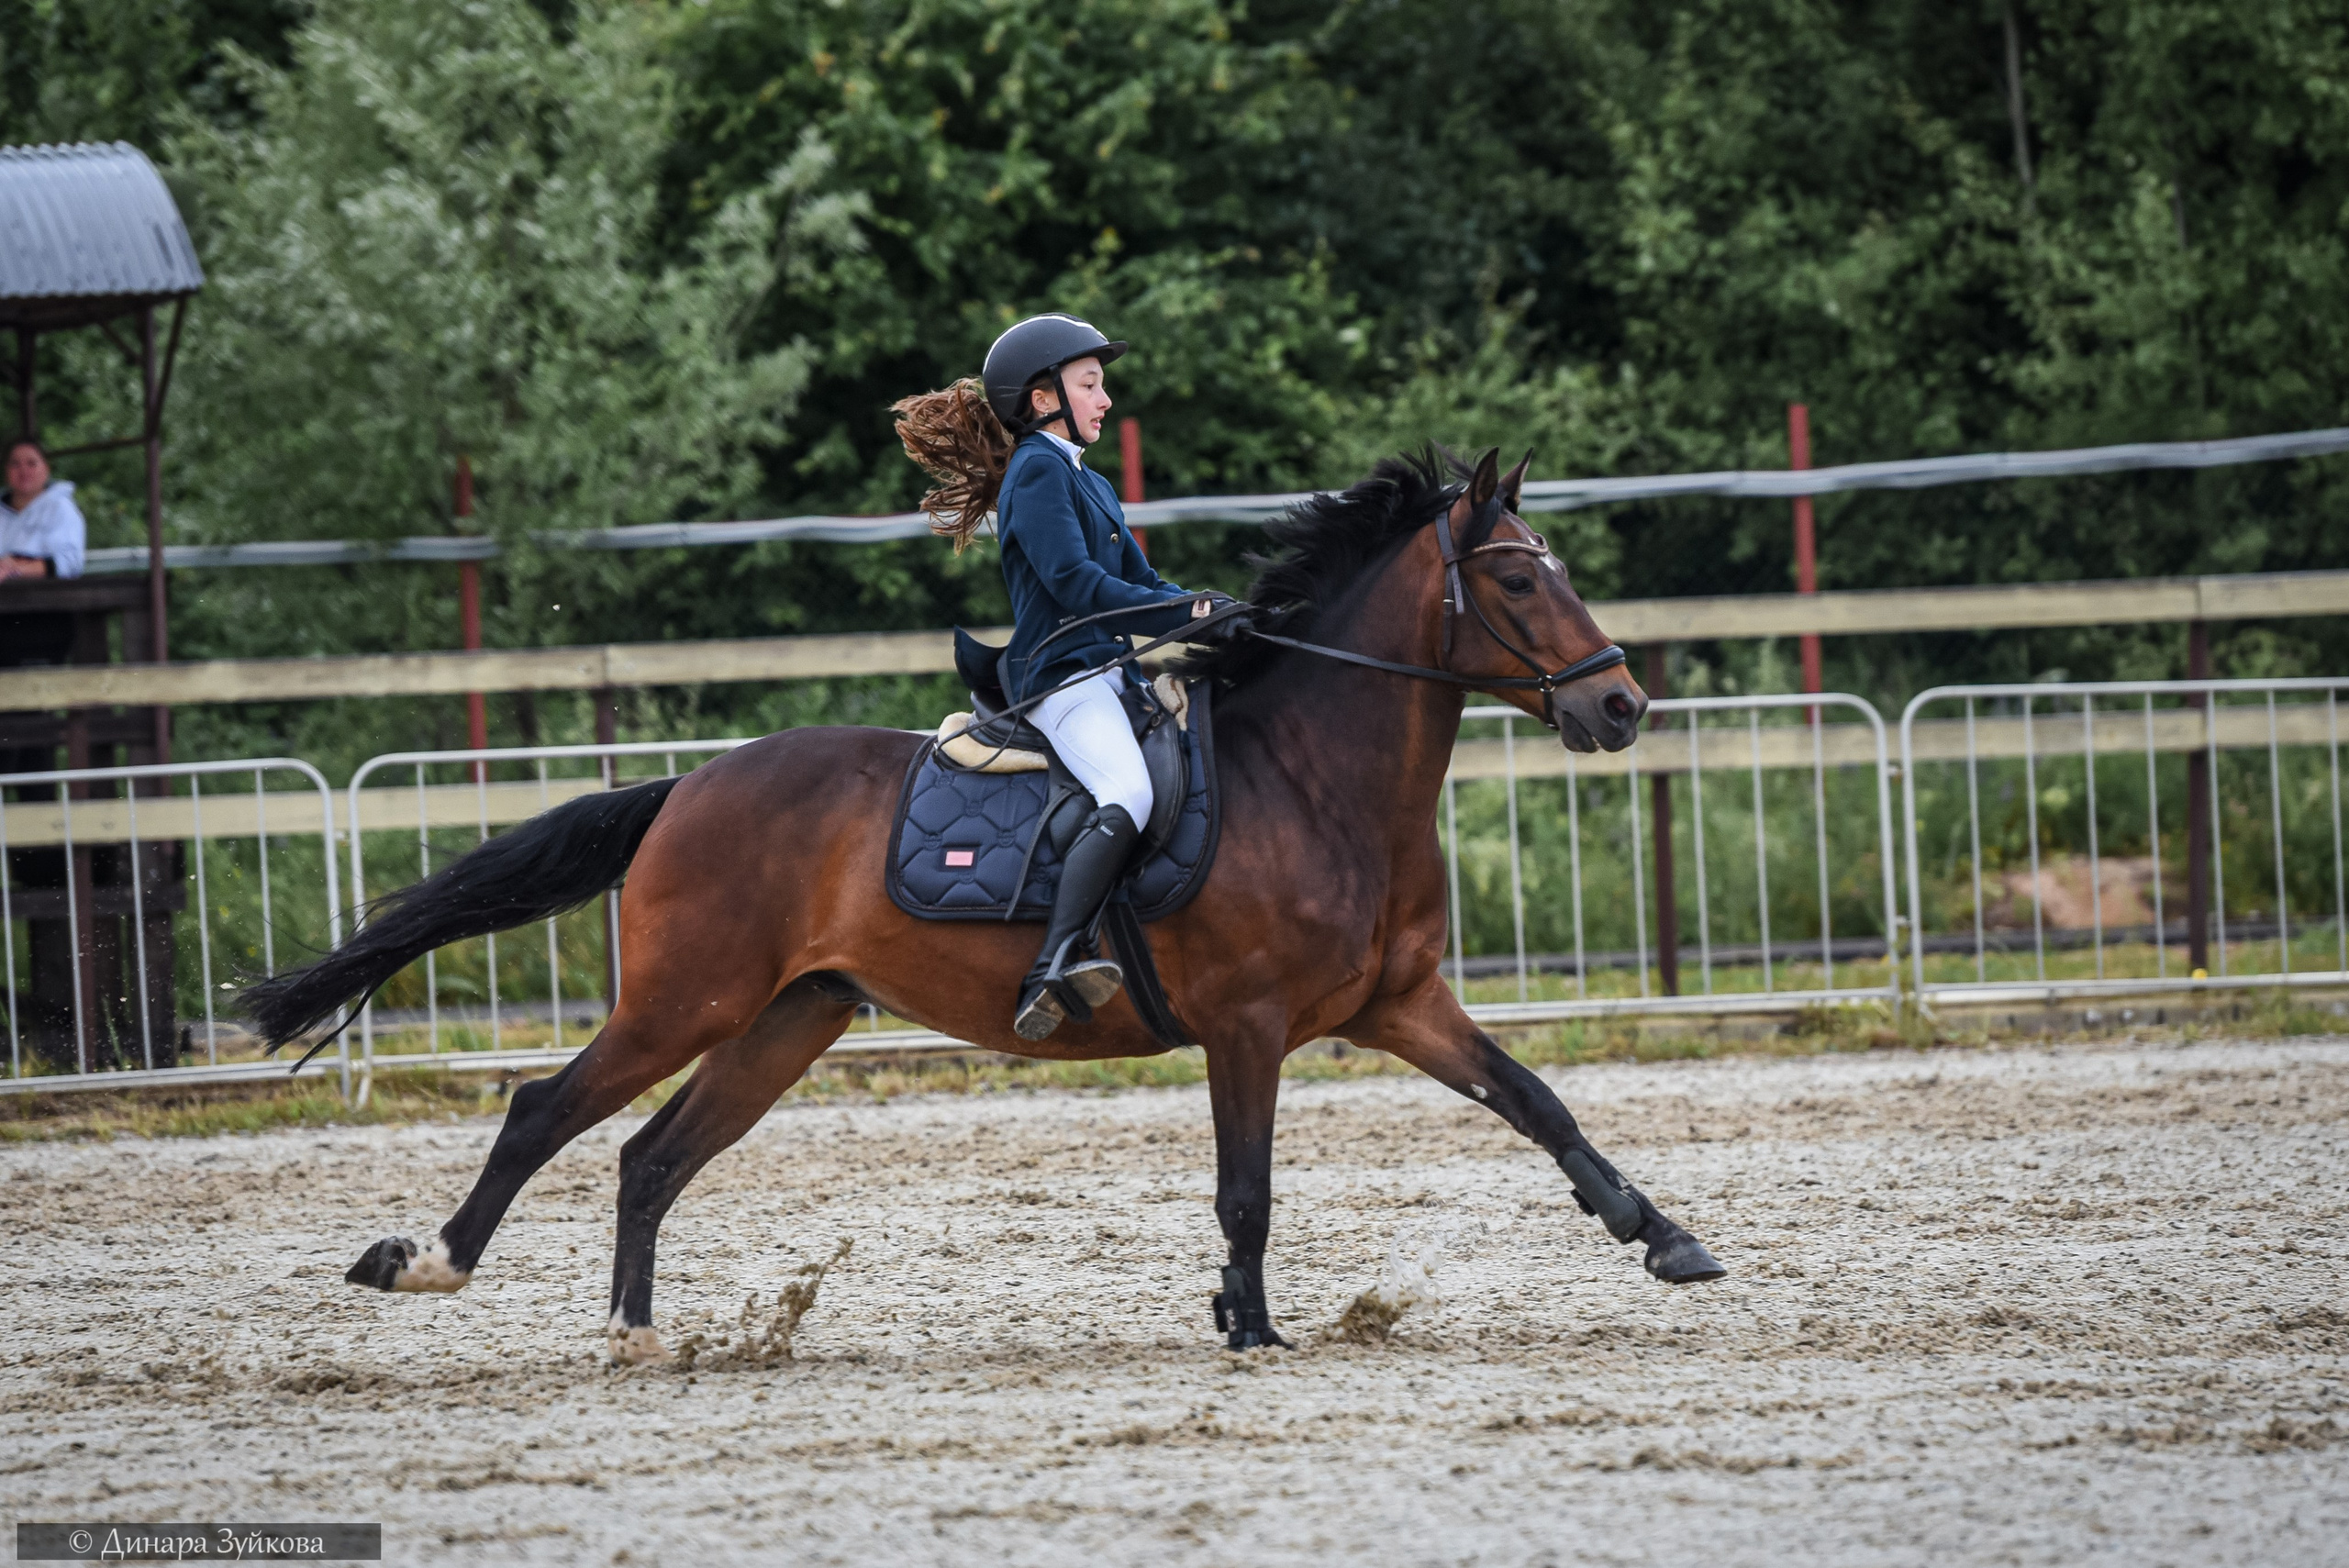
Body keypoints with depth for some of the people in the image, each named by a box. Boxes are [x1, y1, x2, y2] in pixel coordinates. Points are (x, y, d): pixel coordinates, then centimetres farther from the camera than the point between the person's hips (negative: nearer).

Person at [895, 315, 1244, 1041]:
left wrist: (1215, 614, 4)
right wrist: (1193, 613, -15)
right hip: (1061, 675, -10)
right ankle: (1051, 972, -45)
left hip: (1109, 675, 10)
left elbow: (1142, 586, 23)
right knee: (1128, 792, -33)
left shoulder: (1092, 485, 25)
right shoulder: (1037, 470, -5)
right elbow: (1074, 582, -16)